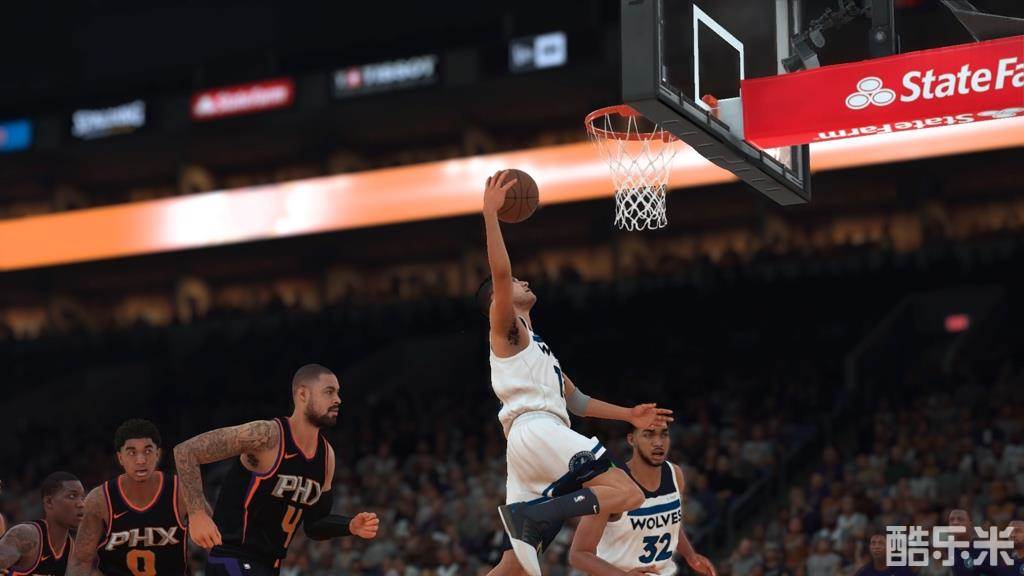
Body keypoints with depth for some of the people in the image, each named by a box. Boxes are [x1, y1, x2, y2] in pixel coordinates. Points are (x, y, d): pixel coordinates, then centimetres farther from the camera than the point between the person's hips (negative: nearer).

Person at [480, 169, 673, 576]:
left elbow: (575, 400, 38)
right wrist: (490, 214, -15)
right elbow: (499, 275, -12)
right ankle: (533, 513, -34)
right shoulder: (506, 327, 8)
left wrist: (629, 415, 32)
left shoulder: (535, 345, 34)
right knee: (627, 494, -20)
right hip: (537, 431, -9)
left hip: (534, 443, 9)